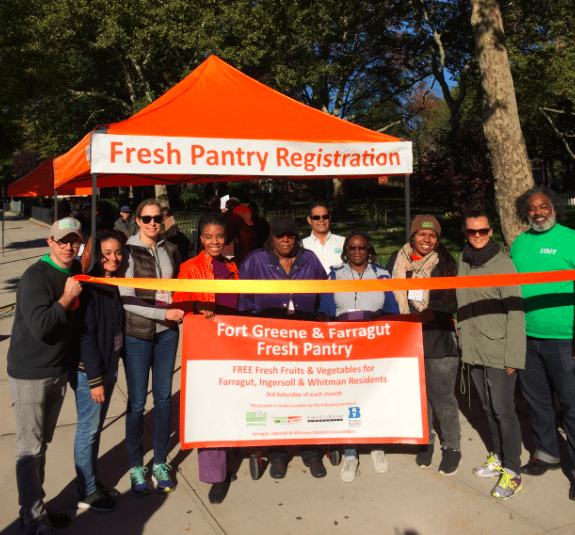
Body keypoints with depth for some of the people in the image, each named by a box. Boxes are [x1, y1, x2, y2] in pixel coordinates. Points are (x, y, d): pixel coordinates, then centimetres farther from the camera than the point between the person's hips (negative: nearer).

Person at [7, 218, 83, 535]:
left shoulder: (76, 270, 5)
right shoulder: (36, 277, -20)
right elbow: (39, 326, -30)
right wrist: (66, 298, -23)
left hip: (58, 371, 8)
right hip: (29, 374, -8)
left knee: (41, 445, 18)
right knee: (30, 449, 1)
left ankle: (33, 509, 31)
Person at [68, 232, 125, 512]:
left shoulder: (112, 284, 6)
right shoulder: (89, 286, -19)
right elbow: (85, 334, -21)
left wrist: (110, 368, 12)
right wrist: (94, 379, -19)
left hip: (108, 366, 8)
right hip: (88, 370, -8)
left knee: (96, 427, 18)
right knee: (88, 429, 5)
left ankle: (92, 482, 33)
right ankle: (87, 493, 20)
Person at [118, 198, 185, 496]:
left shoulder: (170, 250, 6)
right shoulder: (128, 252, -7)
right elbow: (126, 299, -13)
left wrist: (181, 308, 2)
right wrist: (164, 313, -17)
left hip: (167, 333, 4)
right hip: (137, 335, -4)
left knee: (163, 398, 10)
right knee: (137, 402, 5)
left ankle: (161, 463, 26)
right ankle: (136, 467, 22)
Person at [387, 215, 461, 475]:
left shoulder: (445, 264, 0)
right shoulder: (397, 261, 7)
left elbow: (453, 301, -3)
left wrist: (431, 313, -18)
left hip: (438, 339, -3)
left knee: (442, 396, 2)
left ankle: (452, 447, 20)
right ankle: (425, 441, 30)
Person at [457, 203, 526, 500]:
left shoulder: (503, 264, -11)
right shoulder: (462, 262, 6)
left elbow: (516, 312, -12)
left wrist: (513, 356, -14)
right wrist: (462, 340, 9)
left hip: (498, 352, -5)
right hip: (473, 351, 5)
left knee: (503, 410, 1)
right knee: (489, 408, 17)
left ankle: (512, 471, 14)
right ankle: (497, 456, 33)